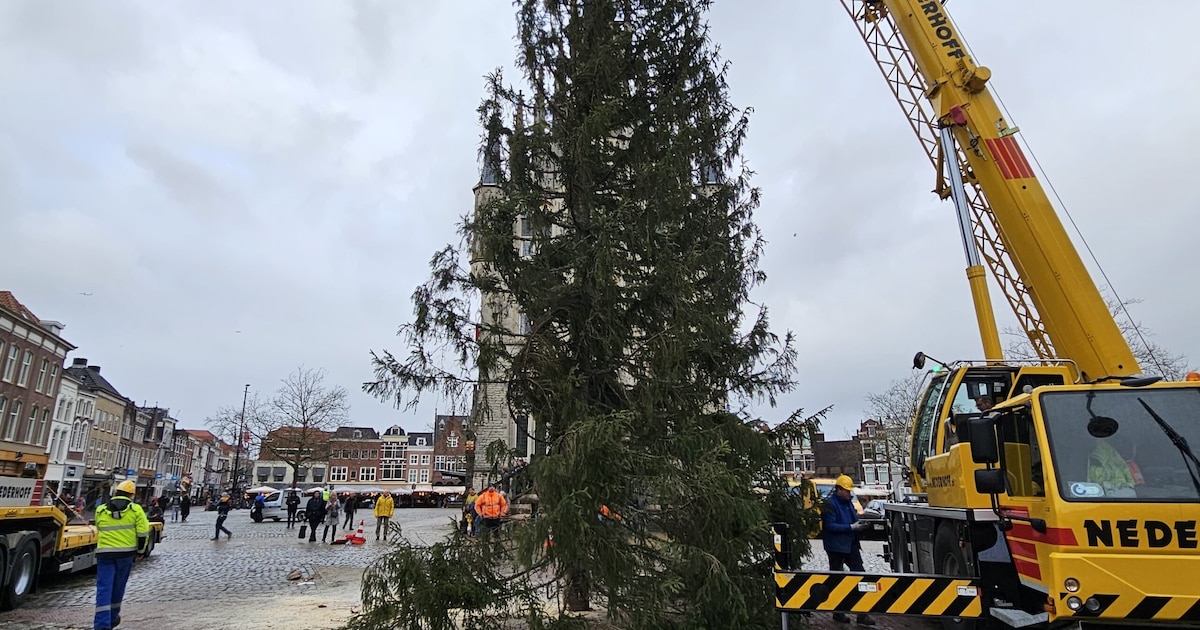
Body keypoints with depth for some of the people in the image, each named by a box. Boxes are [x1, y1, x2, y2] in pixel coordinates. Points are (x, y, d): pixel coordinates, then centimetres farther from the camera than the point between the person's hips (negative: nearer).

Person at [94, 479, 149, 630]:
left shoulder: (100, 510, 5)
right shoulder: (135, 510, -2)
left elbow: (99, 531, 19)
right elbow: (143, 533, -6)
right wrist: (140, 550, 9)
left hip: (104, 553, 1)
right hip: (126, 553, 0)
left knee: (104, 588, 0)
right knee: (118, 587, 14)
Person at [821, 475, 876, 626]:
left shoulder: (848, 502, 10)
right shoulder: (829, 504, -16)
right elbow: (830, 526, -22)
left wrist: (860, 524, -2)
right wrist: (851, 527, -23)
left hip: (851, 544, 7)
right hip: (836, 546, -7)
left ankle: (862, 614, 7)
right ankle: (838, 612, 19)